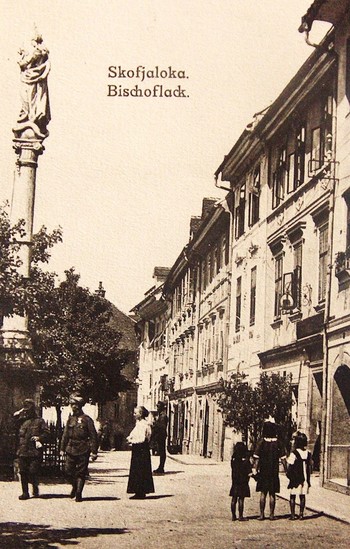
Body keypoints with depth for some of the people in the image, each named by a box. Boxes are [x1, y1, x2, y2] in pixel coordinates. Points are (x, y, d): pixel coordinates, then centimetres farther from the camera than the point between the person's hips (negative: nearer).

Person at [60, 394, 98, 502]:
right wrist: (63, 448, 11)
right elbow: (65, 435, 17)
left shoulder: (86, 419, -5)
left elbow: (93, 436, -5)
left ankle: (78, 493, 7)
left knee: (81, 473, 0)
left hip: (83, 451, -5)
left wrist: (94, 451, -9)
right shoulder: (70, 419, 11)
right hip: (71, 450, 5)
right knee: (68, 470, 4)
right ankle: (75, 486, 28)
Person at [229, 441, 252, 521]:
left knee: (234, 499, 9)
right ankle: (240, 516, 0)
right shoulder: (245, 459, -12)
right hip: (243, 481, -4)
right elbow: (249, 473, -11)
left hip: (234, 482, 5)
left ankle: (233, 515, 13)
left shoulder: (233, 459, 1)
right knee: (241, 499, -2)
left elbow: (233, 469, 9)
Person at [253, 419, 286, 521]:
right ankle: (271, 514, 7)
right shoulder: (278, 443, -3)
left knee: (263, 493, 7)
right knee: (272, 494, 6)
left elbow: (256, 459, -9)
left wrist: (256, 471, -4)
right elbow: (283, 459, -2)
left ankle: (262, 514, 6)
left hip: (263, 472, 0)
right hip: (274, 472, 0)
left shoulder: (261, 442, -6)